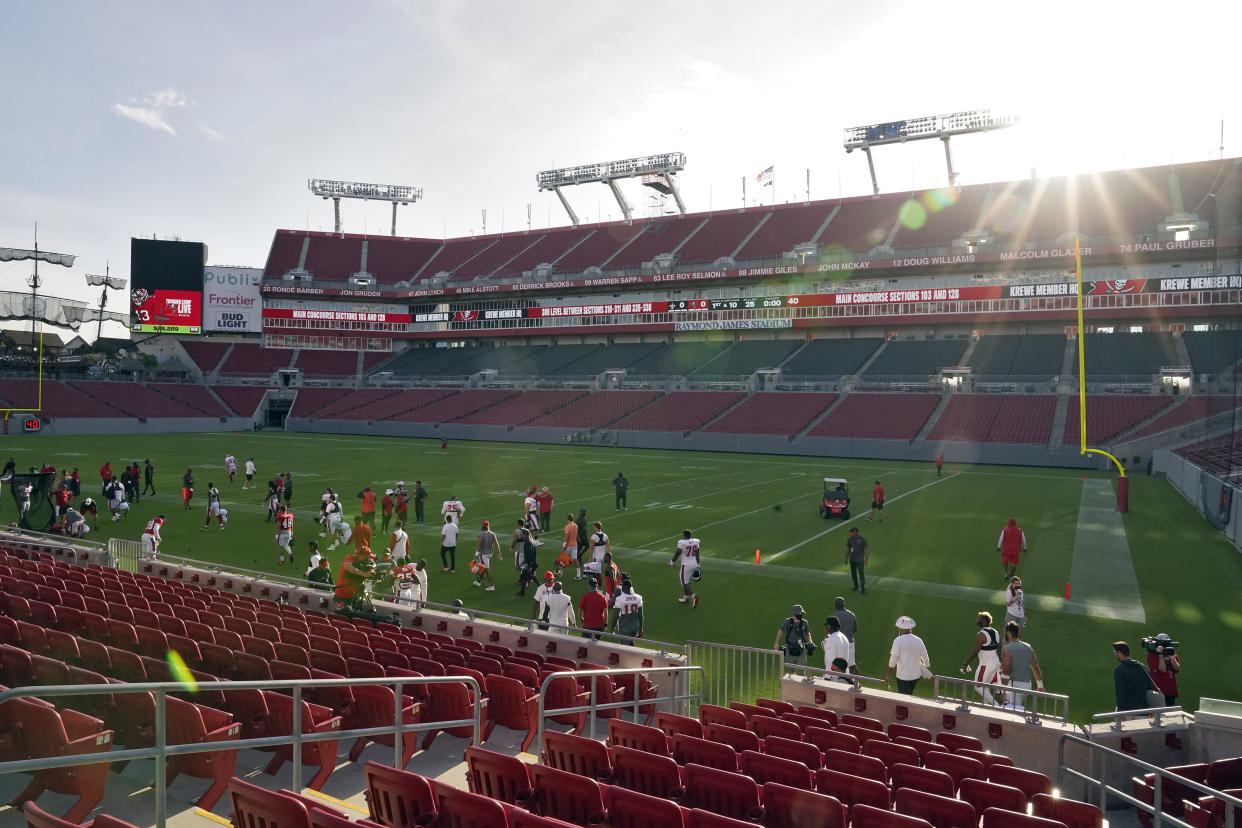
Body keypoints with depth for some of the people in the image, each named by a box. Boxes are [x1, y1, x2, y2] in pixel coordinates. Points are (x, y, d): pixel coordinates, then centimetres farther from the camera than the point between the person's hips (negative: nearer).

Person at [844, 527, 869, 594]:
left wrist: (866, 559, -10)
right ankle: (856, 586, 32)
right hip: (852, 559, 5)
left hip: (860, 559, -5)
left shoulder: (862, 539, -11)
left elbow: (867, 548, -6)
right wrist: (846, 558, 12)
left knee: (861, 574, -8)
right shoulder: (849, 539, 1)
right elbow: (847, 549, 11)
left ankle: (863, 589, -4)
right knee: (853, 573, 14)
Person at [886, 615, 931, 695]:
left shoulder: (898, 641, -15)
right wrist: (928, 668, 27)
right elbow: (925, 657, 9)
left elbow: (893, 658, -17)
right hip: (916, 675, 5)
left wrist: (888, 673, -7)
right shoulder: (919, 641, -2)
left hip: (903, 676, -5)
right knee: (910, 695, 23)